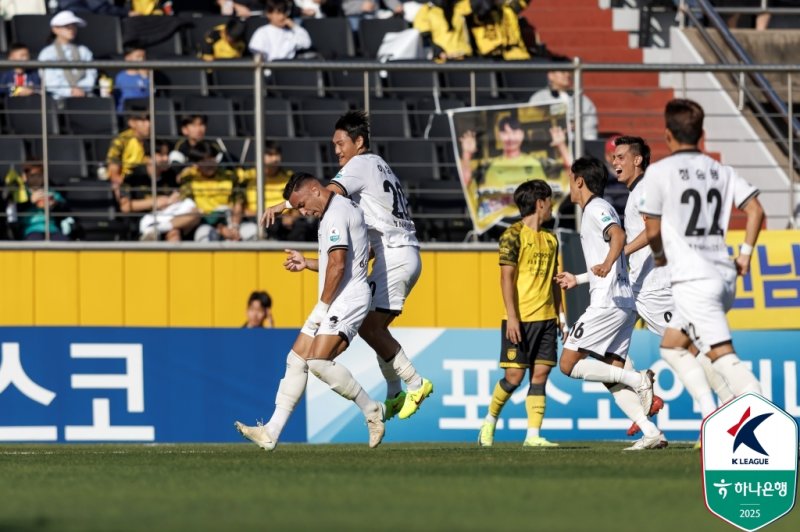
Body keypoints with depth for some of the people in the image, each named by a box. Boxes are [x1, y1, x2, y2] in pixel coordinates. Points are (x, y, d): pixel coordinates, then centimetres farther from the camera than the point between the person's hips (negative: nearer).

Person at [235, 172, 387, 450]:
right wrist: (307, 264, 22)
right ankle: (271, 433, 4)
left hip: (347, 299, -11)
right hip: (335, 304, 11)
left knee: (318, 362, -23)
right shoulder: (344, 208, 19)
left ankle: (371, 410, -8)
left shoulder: (335, 214, -14)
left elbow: (338, 265, -21)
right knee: (296, 360, 6)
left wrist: (322, 307, -16)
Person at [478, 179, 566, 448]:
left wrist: (560, 314, 15)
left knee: (540, 374, -1)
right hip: (520, 319, -6)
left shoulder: (551, 239, 15)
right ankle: (490, 421, 16)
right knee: (514, 375, -5)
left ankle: (533, 435, -1)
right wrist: (512, 316, -16)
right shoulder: (514, 235, -6)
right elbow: (506, 276, -10)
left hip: (546, 318, 6)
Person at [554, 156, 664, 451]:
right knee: (612, 376, 5)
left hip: (608, 302, -10)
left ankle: (637, 379, -17)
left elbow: (618, 235, -28)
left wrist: (607, 265, -44)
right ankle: (651, 432, -7)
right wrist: (578, 279, 46)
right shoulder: (597, 210, 25)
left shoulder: (596, 209, -5)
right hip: (623, 304, 10)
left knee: (569, 364, -8)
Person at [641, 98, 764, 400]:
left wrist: (659, 255, 18)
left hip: (693, 280, -7)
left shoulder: (659, 172, -5)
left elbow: (652, 231, -2)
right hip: (725, 276, 7)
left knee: (723, 357, -13)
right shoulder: (720, 171, 11)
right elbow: (755, 210, 3)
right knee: (673, 346, 22)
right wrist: (745, 253, 11)